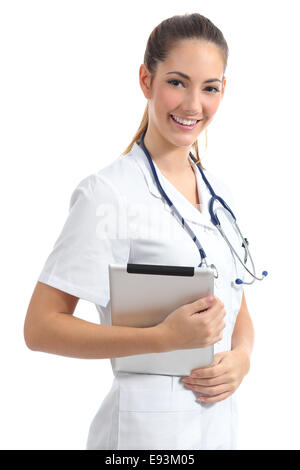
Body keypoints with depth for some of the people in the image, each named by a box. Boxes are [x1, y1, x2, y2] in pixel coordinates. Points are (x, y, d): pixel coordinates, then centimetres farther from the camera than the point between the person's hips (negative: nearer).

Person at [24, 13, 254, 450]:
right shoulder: (107, 193, -15)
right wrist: (165, 337, -24)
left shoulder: (219, 192, 6)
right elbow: (41, 327, -17)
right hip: (147, 428, -6)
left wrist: (241, 358, -7)